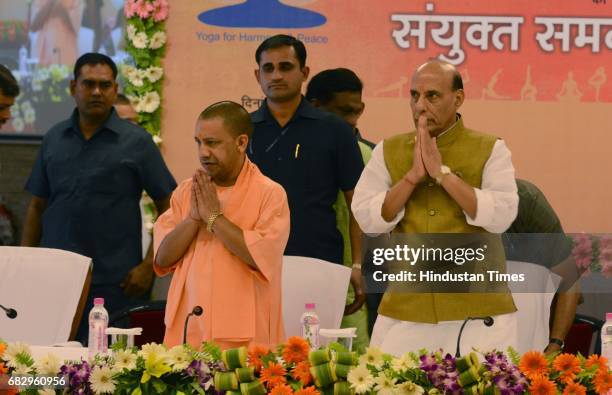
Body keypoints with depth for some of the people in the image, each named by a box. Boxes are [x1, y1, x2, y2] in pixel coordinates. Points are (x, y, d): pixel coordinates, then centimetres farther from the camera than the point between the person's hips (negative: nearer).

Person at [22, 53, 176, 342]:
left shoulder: (136, 142, 1)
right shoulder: (54, 139, 11)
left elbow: (168, 208, 1)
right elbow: (37, 207, 15)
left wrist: (149, 266, -6)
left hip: (114, 284, -3)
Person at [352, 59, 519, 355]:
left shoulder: (490, 150, 1)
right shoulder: (388, 152, 8)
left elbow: (501, 216, -12)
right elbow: (367, 219, -1)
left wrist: (442, 173, -13)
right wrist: (412, 176, -11)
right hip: (406, 309, 2)